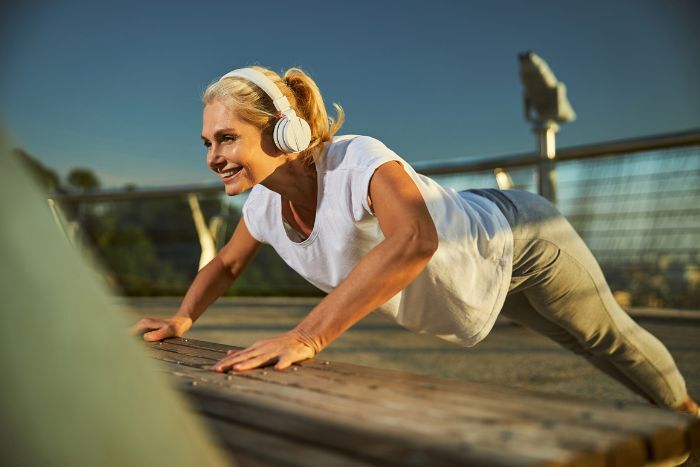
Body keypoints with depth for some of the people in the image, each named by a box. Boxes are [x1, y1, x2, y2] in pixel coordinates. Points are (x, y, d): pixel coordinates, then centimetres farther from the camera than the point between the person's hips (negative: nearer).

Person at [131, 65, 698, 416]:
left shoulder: (356, 160, -42)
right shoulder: (264, 208, -17)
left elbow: (414, 241, -61)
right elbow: (226, 264, 2)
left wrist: (307, 336, -62)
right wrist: (182, 318, -13)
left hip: (519, 239, -6)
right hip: (484, 265, 7)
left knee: (611, 339, 21)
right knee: (595, 343, 30)